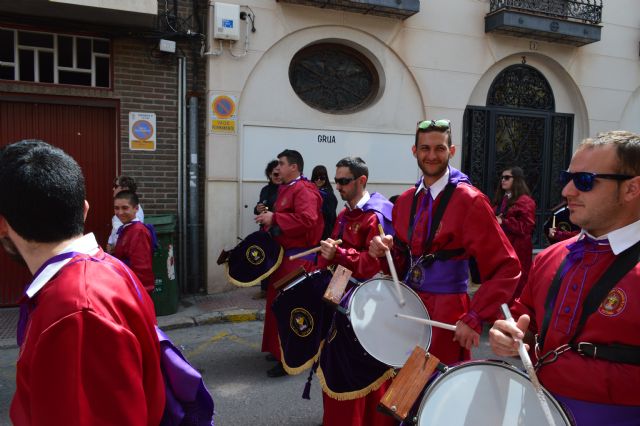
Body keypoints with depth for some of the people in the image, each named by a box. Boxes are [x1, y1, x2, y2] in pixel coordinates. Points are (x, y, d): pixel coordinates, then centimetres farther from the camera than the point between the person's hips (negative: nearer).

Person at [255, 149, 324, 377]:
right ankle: (280, 349, 30)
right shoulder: (285, 189, 17)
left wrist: (274, 218, -27)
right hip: (283, 254, 11)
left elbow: (307, 219, -30)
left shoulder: (303, 190, -15)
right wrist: (269, 220, 10)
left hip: (298, 257, -11)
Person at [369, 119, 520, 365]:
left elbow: (506, 268, -14)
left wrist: (475, 318, -18)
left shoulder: (470, 201, -12)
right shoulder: (405, 200, 7)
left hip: (447, 314, -5)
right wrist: (386, 250, -8)